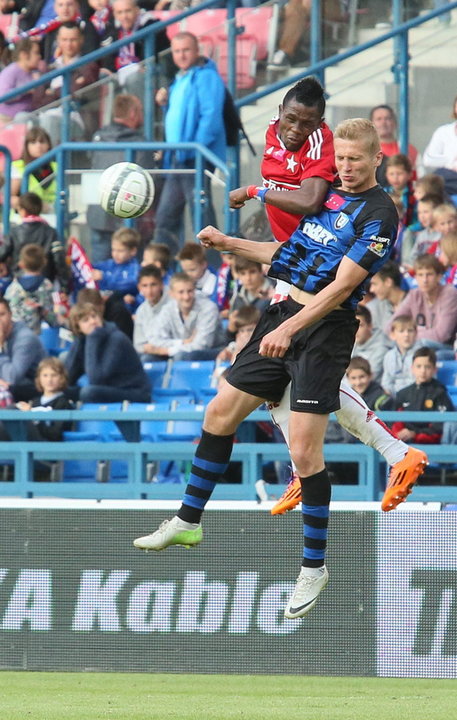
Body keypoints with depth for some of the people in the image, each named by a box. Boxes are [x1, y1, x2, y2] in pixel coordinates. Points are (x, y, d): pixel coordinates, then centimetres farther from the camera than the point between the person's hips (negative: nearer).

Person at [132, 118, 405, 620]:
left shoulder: (379, 215, -13)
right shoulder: (329, 195, 12)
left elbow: (342, 285, -21)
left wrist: (291, 328, -29)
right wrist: (229, 244, 18)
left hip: (324, 329, -8)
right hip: (283, 315, 8)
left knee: (304, 451, -12)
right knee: (220, 413, 12)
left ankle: (314, 567, 2)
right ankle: (188, 522, 26)